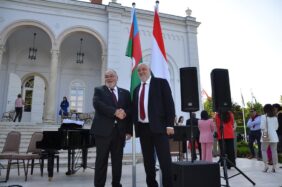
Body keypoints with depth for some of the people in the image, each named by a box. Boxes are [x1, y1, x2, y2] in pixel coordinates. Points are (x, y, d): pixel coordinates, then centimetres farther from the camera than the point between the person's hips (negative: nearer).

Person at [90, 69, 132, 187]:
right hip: (103, 130, -3)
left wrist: (129, 129, 0)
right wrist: (115, 112, -20)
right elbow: (97, 104, -13)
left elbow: (130, 110, 8)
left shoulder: (125, 93, 14)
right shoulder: (99, 90, 7)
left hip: (119, 131, 3)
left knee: (118, 160, 11)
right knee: (101, 160, 2)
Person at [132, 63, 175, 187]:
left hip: (158, 126, -5)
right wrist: (135, 126, 7)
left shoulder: (161, 83, 3)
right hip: (142, 128, 5)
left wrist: (169, 124, -12)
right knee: (148, 161, 11)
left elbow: (169, 103, -4)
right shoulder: (137, 89, 19)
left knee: (165, 160, -5)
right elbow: (135, 109, 18)